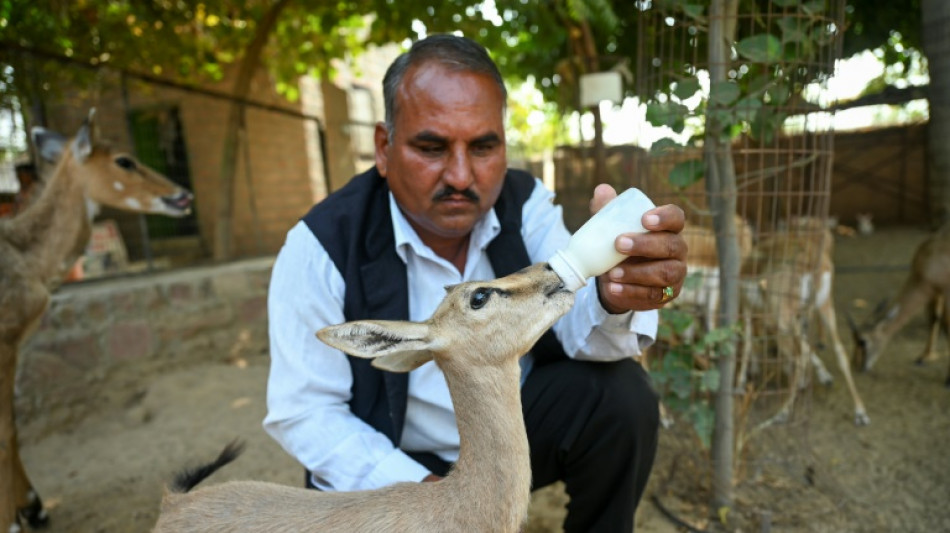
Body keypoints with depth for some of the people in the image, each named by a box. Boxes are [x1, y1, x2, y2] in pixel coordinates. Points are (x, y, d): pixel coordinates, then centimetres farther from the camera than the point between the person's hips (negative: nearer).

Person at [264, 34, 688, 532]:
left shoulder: (526, 202, -10)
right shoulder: (320, 246, -19)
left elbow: (578, 323, -20)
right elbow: (303, 412, -14)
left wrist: (616, 297, -44)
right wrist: (419, 489, -25)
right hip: (394, 464, -2)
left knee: (621, 395, -19)